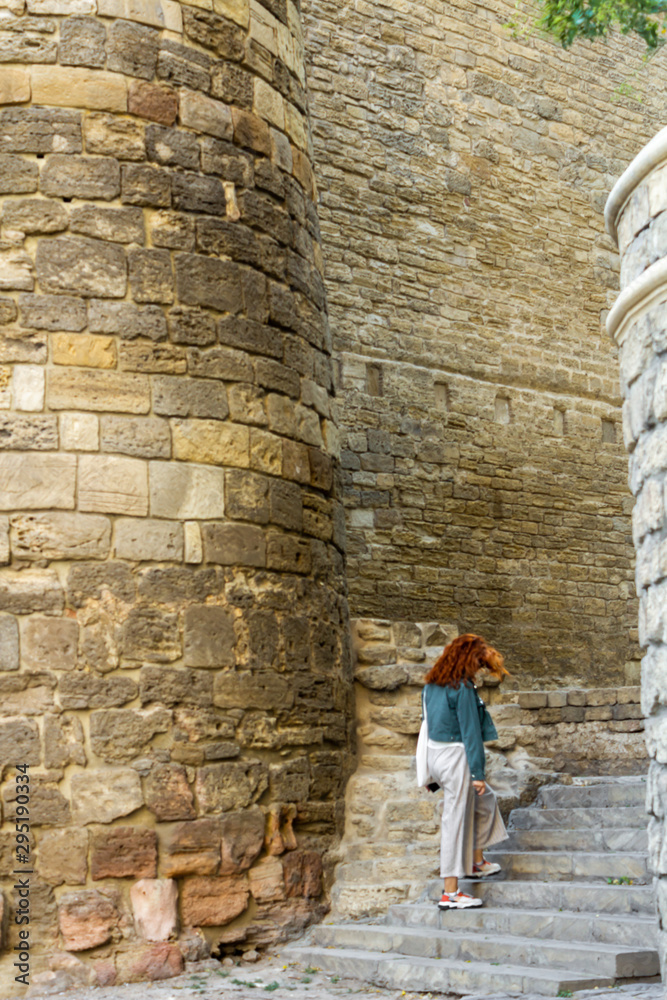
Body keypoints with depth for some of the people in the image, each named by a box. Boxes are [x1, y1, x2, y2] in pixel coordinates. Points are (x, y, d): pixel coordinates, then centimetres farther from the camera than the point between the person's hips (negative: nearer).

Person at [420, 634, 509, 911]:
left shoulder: (431, 685, 10)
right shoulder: (463, 688, -17)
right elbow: (470, 732, -17)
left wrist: (430, 774, 21)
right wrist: (478, 772, -12)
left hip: (435, 753, 9)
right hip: (456, 757, -9)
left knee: (484, 800, 26)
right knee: (456, 822, -2)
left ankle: (476, 862, 34)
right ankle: (450, 893, 3)